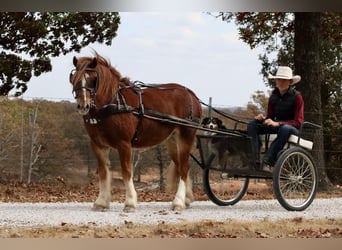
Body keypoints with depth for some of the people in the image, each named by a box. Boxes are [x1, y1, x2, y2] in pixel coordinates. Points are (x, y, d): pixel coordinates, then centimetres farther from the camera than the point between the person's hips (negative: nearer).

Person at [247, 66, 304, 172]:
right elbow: (270, 116, 11)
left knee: (285, 129, -41)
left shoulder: (296, 96, -11)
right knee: (252, 124, -15)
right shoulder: (273, 96, 6)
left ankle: (268, 162, -43)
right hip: (277, 127, 6)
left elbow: (298, 122, -18)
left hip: (293, 129, -6)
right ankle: (254, 161, -31)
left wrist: (277, 123, -31)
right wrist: (264, 118, -15)